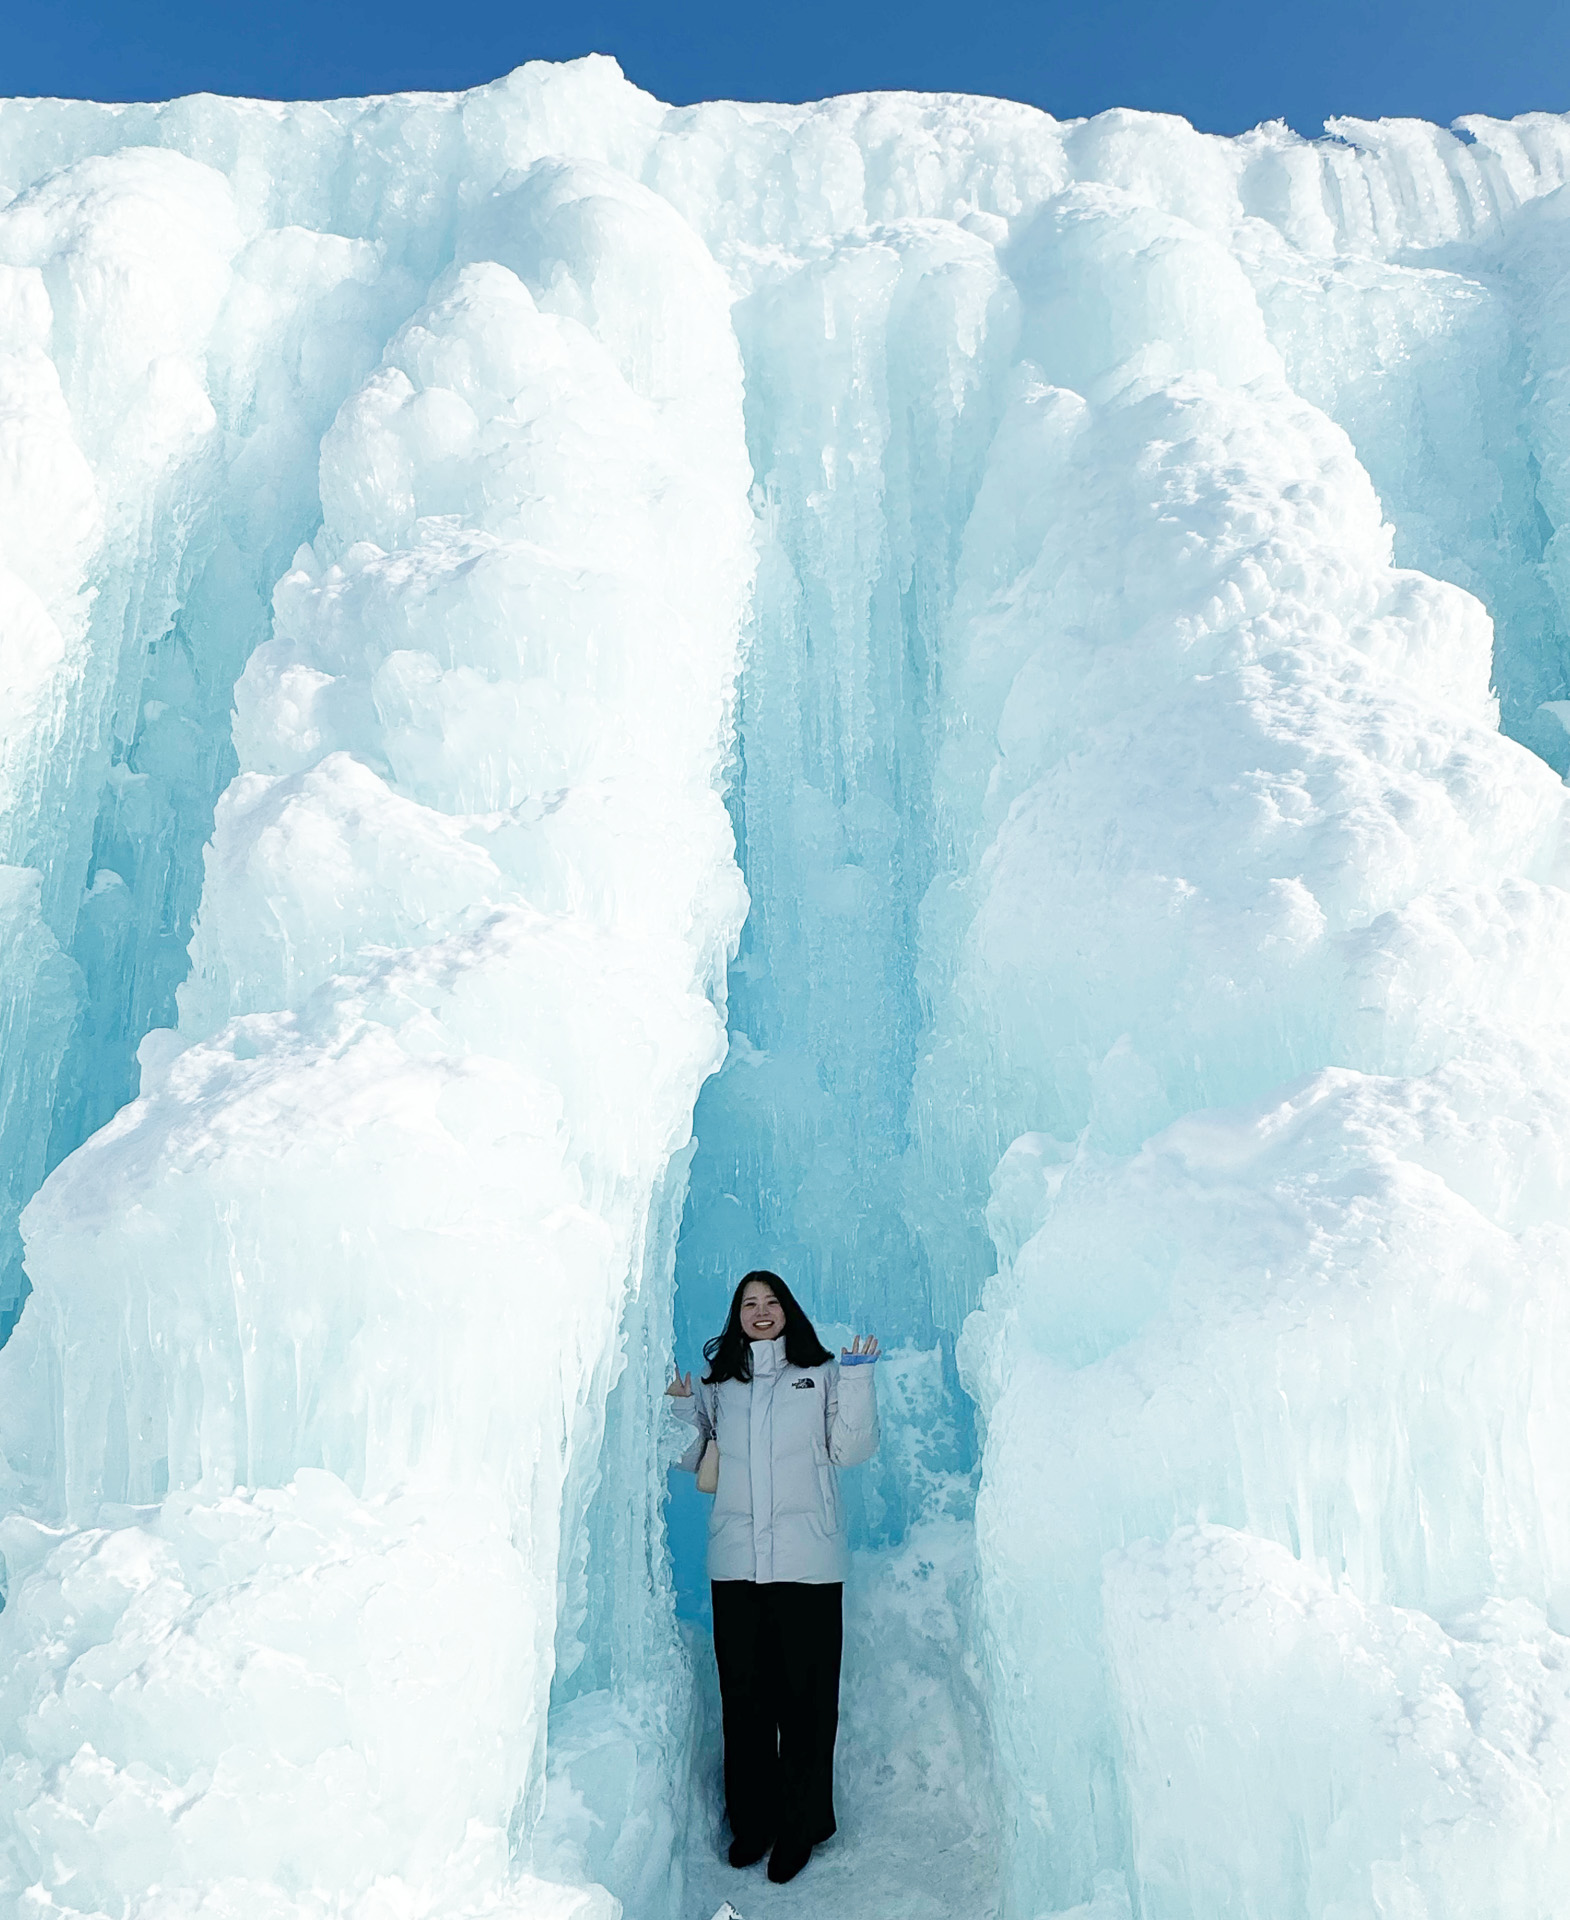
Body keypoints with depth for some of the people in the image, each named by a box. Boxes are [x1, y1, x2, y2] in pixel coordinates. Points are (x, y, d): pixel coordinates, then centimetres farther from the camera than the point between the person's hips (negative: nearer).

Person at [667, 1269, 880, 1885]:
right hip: (735, 1563, 3)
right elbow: (690, 1458, 16)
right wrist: (678, 1406, 0)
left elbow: (851, 1450, 0)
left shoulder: (822, 1374, 7)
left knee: (805, 1697, 2)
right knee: (743, 1695, 10)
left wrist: (857, 1377, -10)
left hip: (806, 1562, -2)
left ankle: (800, 1827, 18)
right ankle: (751, 1821, 26)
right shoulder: (719, 1384, 13)